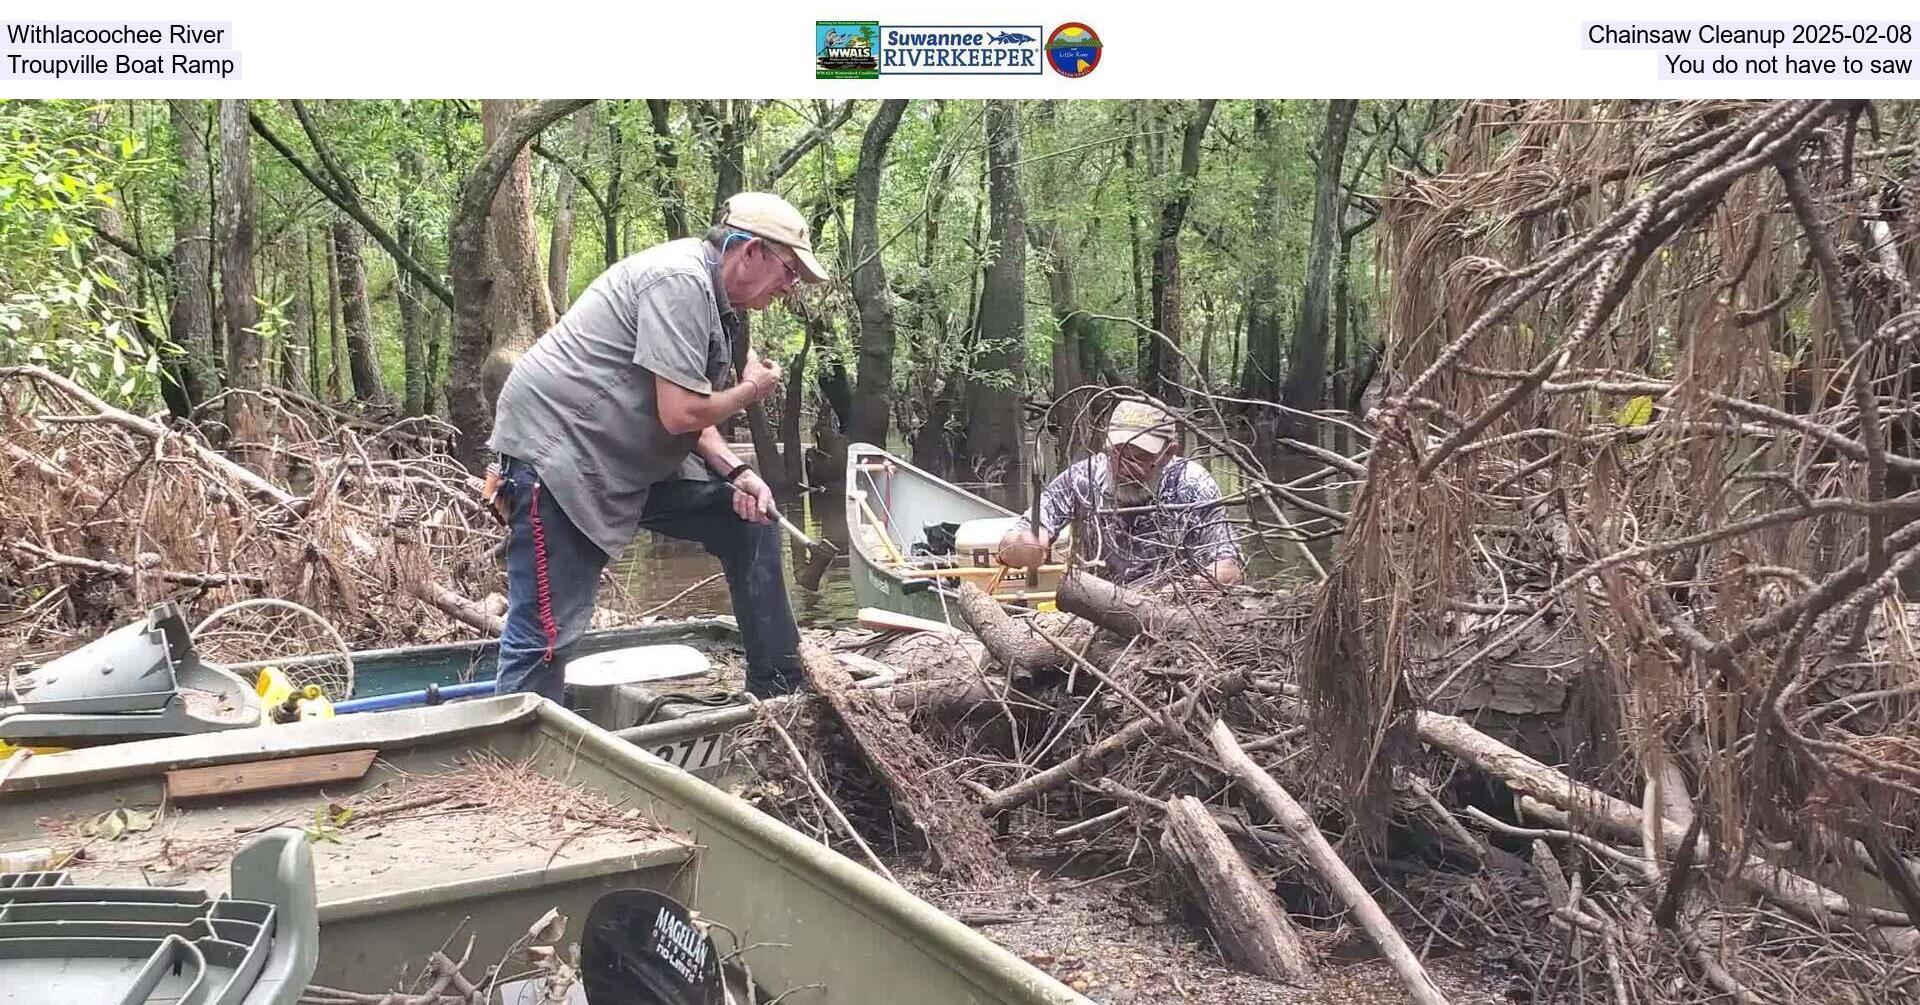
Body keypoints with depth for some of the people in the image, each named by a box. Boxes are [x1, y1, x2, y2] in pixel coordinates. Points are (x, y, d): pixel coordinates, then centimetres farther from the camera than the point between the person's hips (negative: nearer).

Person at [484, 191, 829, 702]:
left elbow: (692, 413, 15)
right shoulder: (679, 280, -19)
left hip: (632, 459, 10)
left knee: (750, 518, 10)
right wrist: (751, 389, -6)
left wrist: (735, 472, -2)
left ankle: (778, 689, 17)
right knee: (544, 638, -12)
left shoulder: (713, 297, 13)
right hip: (558, 446, -10)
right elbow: (679, 414, -24)